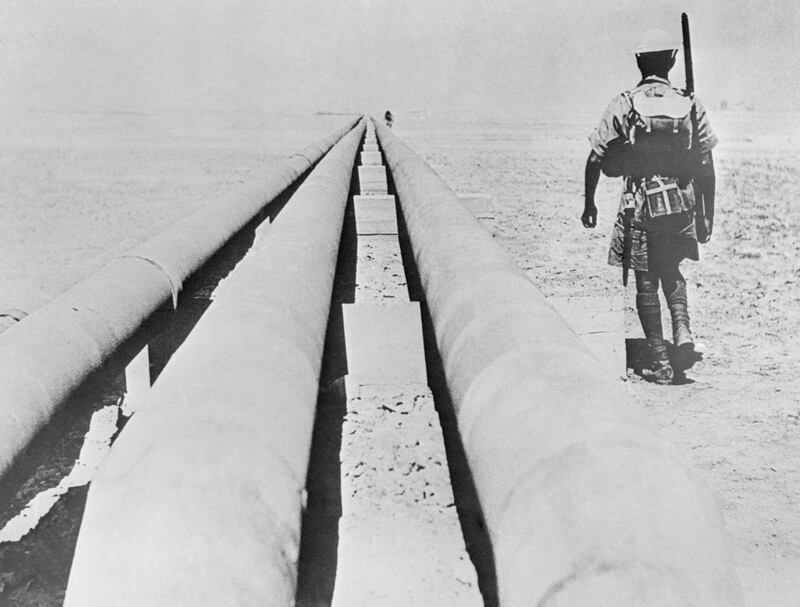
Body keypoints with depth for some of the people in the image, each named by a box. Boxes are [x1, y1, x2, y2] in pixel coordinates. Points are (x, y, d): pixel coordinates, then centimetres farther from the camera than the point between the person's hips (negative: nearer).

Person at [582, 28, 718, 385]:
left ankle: (661, 362, 8)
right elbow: (706, 168, 1)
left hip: (640, 207, -2)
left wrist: (589, 202, 9)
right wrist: (707, 216, 10)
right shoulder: (690, 106, 1)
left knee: (646, 284, 7)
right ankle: (682, 332, 3)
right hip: (681, 205, 3)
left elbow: (595, 159, -5)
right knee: (671, 272, 24)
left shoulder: (624, 105, -5)